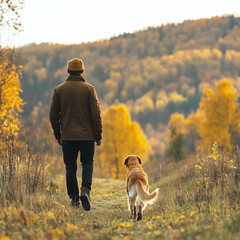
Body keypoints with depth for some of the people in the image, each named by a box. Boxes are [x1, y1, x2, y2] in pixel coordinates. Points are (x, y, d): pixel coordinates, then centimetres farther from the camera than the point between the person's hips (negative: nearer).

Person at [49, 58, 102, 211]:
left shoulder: (59, 90, 3)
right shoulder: (89, 89, -3)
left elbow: (53, 115, 4)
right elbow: (96, 114, -7)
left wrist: (58, 135, 13)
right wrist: (98, 136, 0)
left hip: (67, 136, 1)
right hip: (87, 135, -1)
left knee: (70, 167, 10)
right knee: (87, 163, 10)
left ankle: (74, 198, 10)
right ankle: (85, 190, -12)